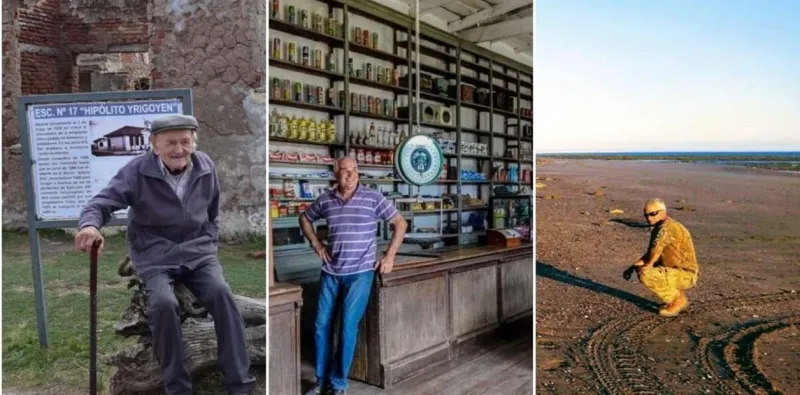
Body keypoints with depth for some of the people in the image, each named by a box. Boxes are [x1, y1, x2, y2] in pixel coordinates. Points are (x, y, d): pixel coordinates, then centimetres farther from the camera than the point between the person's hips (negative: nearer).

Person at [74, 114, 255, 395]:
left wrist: (208, 245, 5)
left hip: (197, 252, 2)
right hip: (154, 256, -2)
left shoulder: (206, 167, 2)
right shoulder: (138, 170, -9)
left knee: (222, 293, -23)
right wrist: (90, 225, -36)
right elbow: (101, 203, -13)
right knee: (164, 303, -30)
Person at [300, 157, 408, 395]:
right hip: (330, 273, 4)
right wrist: (316, 244, 8)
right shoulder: (325, 200, 2)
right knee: (321, 325, 7)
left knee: (348, 327, -3)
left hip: (360, 272, -3)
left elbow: (400, 223, -1)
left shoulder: (373, 198, -7)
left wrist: (390, 255, -6)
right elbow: (305, 219, 21)